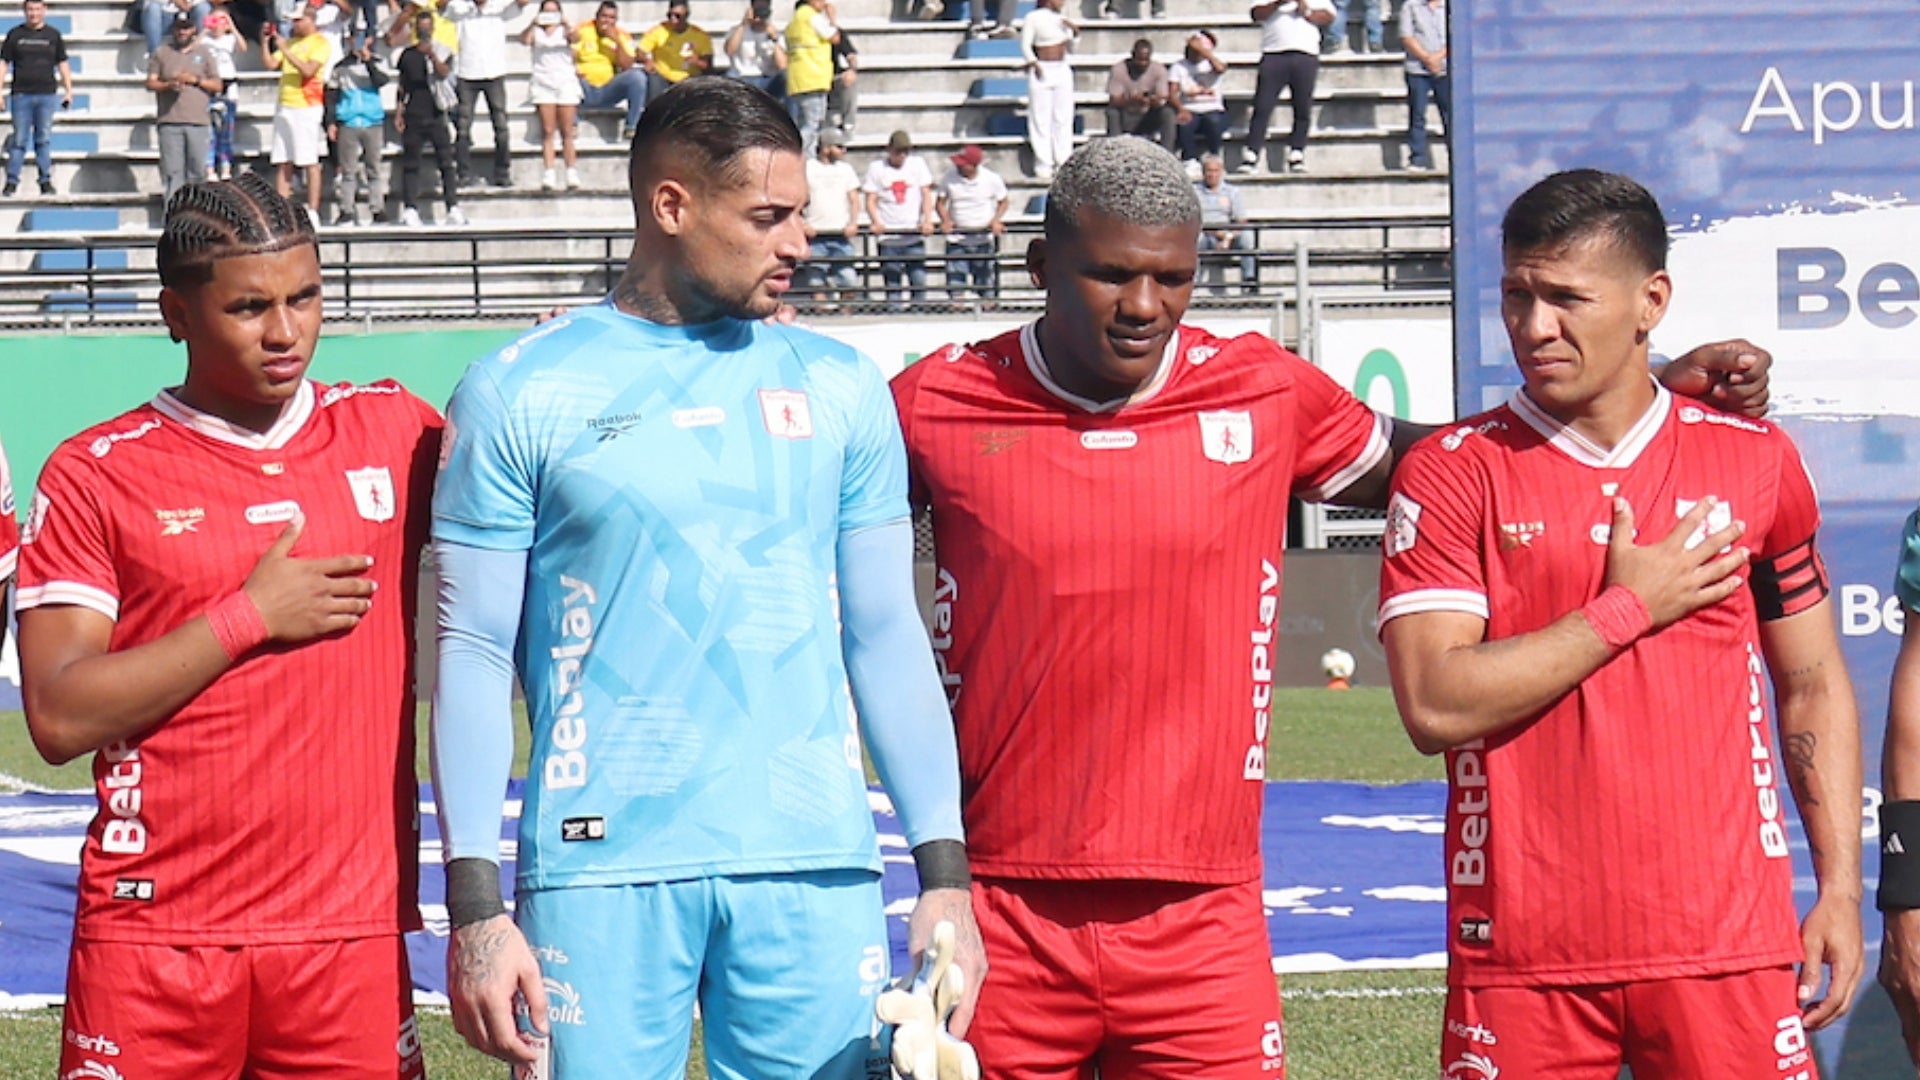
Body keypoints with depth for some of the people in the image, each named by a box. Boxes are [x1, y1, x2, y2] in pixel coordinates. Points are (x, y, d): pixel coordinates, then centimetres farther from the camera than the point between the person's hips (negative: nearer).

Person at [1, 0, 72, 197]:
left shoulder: (53, 35, 9)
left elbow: (63, 64, 12)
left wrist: (68, 90, 4)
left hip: (47, 94, 0)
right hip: (21, 94, 0)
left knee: (44, 140, 1)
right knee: (19, 140, -1)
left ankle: (46, 181, 6)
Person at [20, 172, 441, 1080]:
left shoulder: (392, 433, 9)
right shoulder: (94, 476, 1)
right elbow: (59, 717, -5)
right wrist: (250, 616, -9)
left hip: (352, 932, 2)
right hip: (153, 938, -2)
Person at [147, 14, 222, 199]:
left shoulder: (204, 53, 14)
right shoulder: (161, 53, 14)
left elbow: (217, 85, 10)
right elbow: (151, 83, 7)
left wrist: (195, 80, -5)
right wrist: (169, 85, -12)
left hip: (198, 121, 1)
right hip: (169, 121, -1)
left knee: (198, 169, -3)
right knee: (172, 170, -7)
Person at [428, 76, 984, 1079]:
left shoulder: (839, 387, 11)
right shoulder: (519, 393, 1)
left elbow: (885, 635, 12)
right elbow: (474, 653, 1)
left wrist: (944, 872, 6)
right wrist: (475, 903, -6)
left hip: (814, 862, 3)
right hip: (603, 865, -2)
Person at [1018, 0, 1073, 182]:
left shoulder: (1060, 19, 13)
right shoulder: (1033, 18, -5)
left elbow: (1072, 42, 21)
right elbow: (1025, 45, -7)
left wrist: (1074, 30, 2)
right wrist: (1034, 65, -18)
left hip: (1062, 70, 6)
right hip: (1042, 71, -6)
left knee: (1063, 119, 5)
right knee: (1041, 119, -4)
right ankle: (1043, 168, 0)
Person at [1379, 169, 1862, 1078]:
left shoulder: (1754, 460, 8)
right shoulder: (1453, 474, 0)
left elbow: (1813, 688, 15)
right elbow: (1434, 704, -11)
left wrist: (1839, 885, 6)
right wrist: (1629, 609, -8)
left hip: (1728, 940, 1)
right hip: (1523, 957, -1)